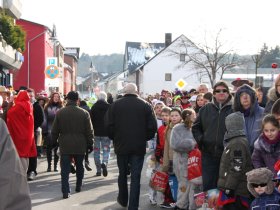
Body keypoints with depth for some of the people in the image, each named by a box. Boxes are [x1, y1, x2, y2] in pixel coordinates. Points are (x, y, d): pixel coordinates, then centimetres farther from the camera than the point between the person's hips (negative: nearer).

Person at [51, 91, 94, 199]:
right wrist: (90, 144, 8)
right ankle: (78, 186, 31)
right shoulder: (84, 113, -4)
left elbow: (55, 130, 2)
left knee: (65, 169, -1)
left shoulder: (59, 113, -3)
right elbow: (89, 131, -2)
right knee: (79, 167, 19)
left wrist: (54, 141, 15)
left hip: (65, 145, -1)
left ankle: (65, 191, -8)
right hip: (80, 145, 1)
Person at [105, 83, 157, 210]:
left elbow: (109, 125, -4)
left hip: (121, 146, 1)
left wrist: (115, 139, 11)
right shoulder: (145, 105, -3)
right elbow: (152, 127, -5)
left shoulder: (115, 105, -2)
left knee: (122, 174, 19)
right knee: (135, 177, 2)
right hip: (139, 147, -1)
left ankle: (123, 200, 34)